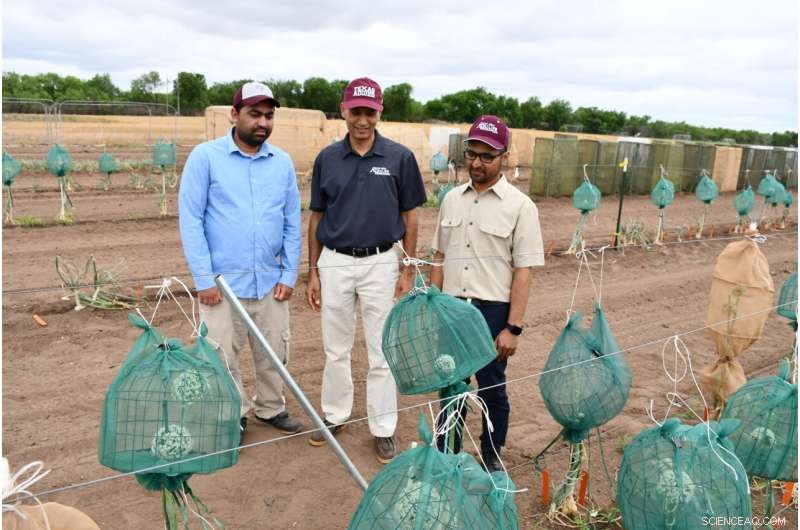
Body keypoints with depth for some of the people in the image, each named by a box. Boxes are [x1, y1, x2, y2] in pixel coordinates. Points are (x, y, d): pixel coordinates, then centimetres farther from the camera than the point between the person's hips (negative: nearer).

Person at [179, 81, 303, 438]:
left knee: (274, 353, 14)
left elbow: (292, 222, 7)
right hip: (222, 280, -3)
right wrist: (203, 279, -11)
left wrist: (289, 274, 2)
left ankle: (271, 408, 36)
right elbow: (191, 219, -8)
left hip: (270, 281, 3)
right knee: (223, 358, 8)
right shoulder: (205, 157, -6)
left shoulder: (283, 162, 4)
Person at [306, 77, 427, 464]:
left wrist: (407, 271, -3)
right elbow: (317, 218, 6)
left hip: (381, 262, -2)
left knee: (382, 350, 6)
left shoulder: (400, 157, -4)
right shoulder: (327, 159, 1)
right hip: (334, 262, 2)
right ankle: (335, 414, 32)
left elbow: (410, 217, 0)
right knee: (335, 348, 14)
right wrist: (313, 272, 4)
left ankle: (383, 427, 21)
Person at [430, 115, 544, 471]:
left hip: (492, 311, -4)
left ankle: (491, 458, 29)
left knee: (492, 389, 9)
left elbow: (523, 272, -10)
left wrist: (513, 328, -14)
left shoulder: (519, 206, -8)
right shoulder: (452, 199, 6)